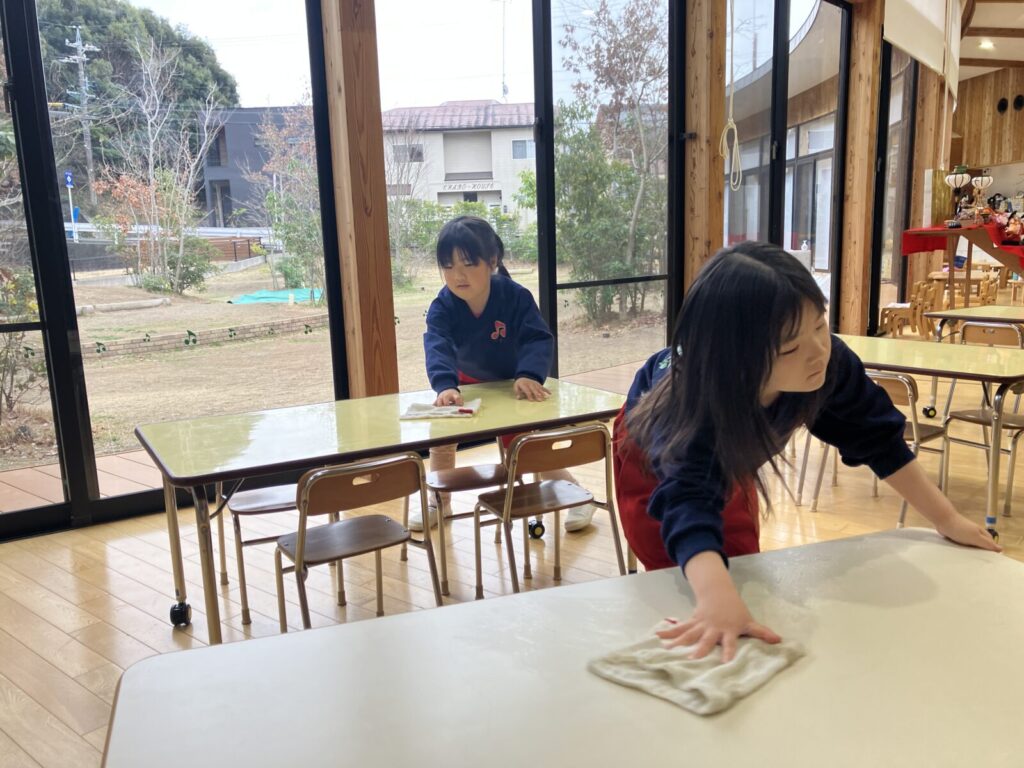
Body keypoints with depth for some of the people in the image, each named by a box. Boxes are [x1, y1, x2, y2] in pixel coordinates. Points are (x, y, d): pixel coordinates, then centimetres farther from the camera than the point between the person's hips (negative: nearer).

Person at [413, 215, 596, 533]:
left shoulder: (516, 297, -29)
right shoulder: (442, 307, -27)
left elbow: (539, 339, -35)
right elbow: (437, 347, -43)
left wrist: (528, 376, -56)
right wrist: (445, 386, -63)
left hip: (513, 383, -3)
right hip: (469, 382, 3)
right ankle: (437, 501, 19)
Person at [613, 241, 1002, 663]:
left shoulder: (829, 363, -35)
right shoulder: (695, 404, -49)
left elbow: (877, 437, -19)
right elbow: (688, 499, -62)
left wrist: (947, 520, -17)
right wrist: (716, 597, -80)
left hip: (730, 453, 4)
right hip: (655, 451, -4)